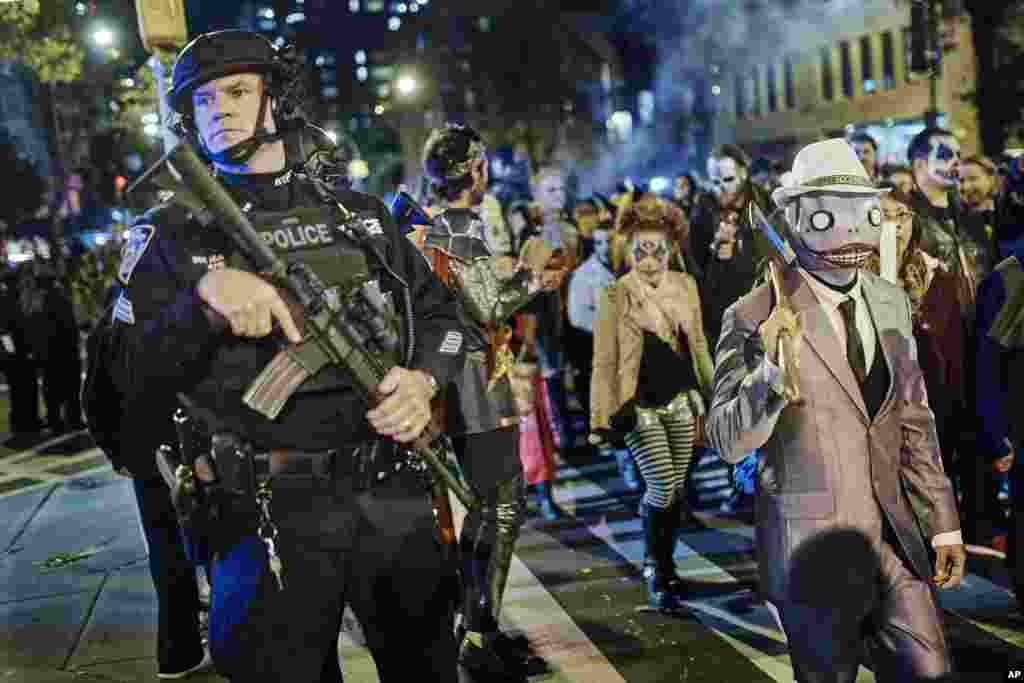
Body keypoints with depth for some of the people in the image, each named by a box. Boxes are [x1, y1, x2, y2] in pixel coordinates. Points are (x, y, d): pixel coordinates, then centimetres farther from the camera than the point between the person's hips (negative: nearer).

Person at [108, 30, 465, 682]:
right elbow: (131, 376, -6)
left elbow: (441, 312, 14)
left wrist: (424, 379, -7)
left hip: (393, 495, 3)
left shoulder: (360, 213, 11)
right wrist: (202, 297, -23)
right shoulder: (172, 232, 1)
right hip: (268, 512, -3)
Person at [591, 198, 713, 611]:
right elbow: (604, 362, -6)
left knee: (677, 490, 8)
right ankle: (656, 572, 11)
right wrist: (604, 417, -10)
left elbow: (698, 344, 15)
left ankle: (665, 565, 25)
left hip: (681, 402, 4)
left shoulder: (685, 286, 5)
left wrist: (713, 391, 14)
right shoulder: (616, 296, -7)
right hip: (641, 407, -4)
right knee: (661, 489, -10)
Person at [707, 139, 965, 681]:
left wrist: (942, 523, 11)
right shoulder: (755, 318, -14)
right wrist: (773, 373, -34)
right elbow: (727, 443, -17)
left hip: (895, 537, 5)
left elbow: (914, 421, 12)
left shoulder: (891, 302, 5)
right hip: (813, 549, -5)